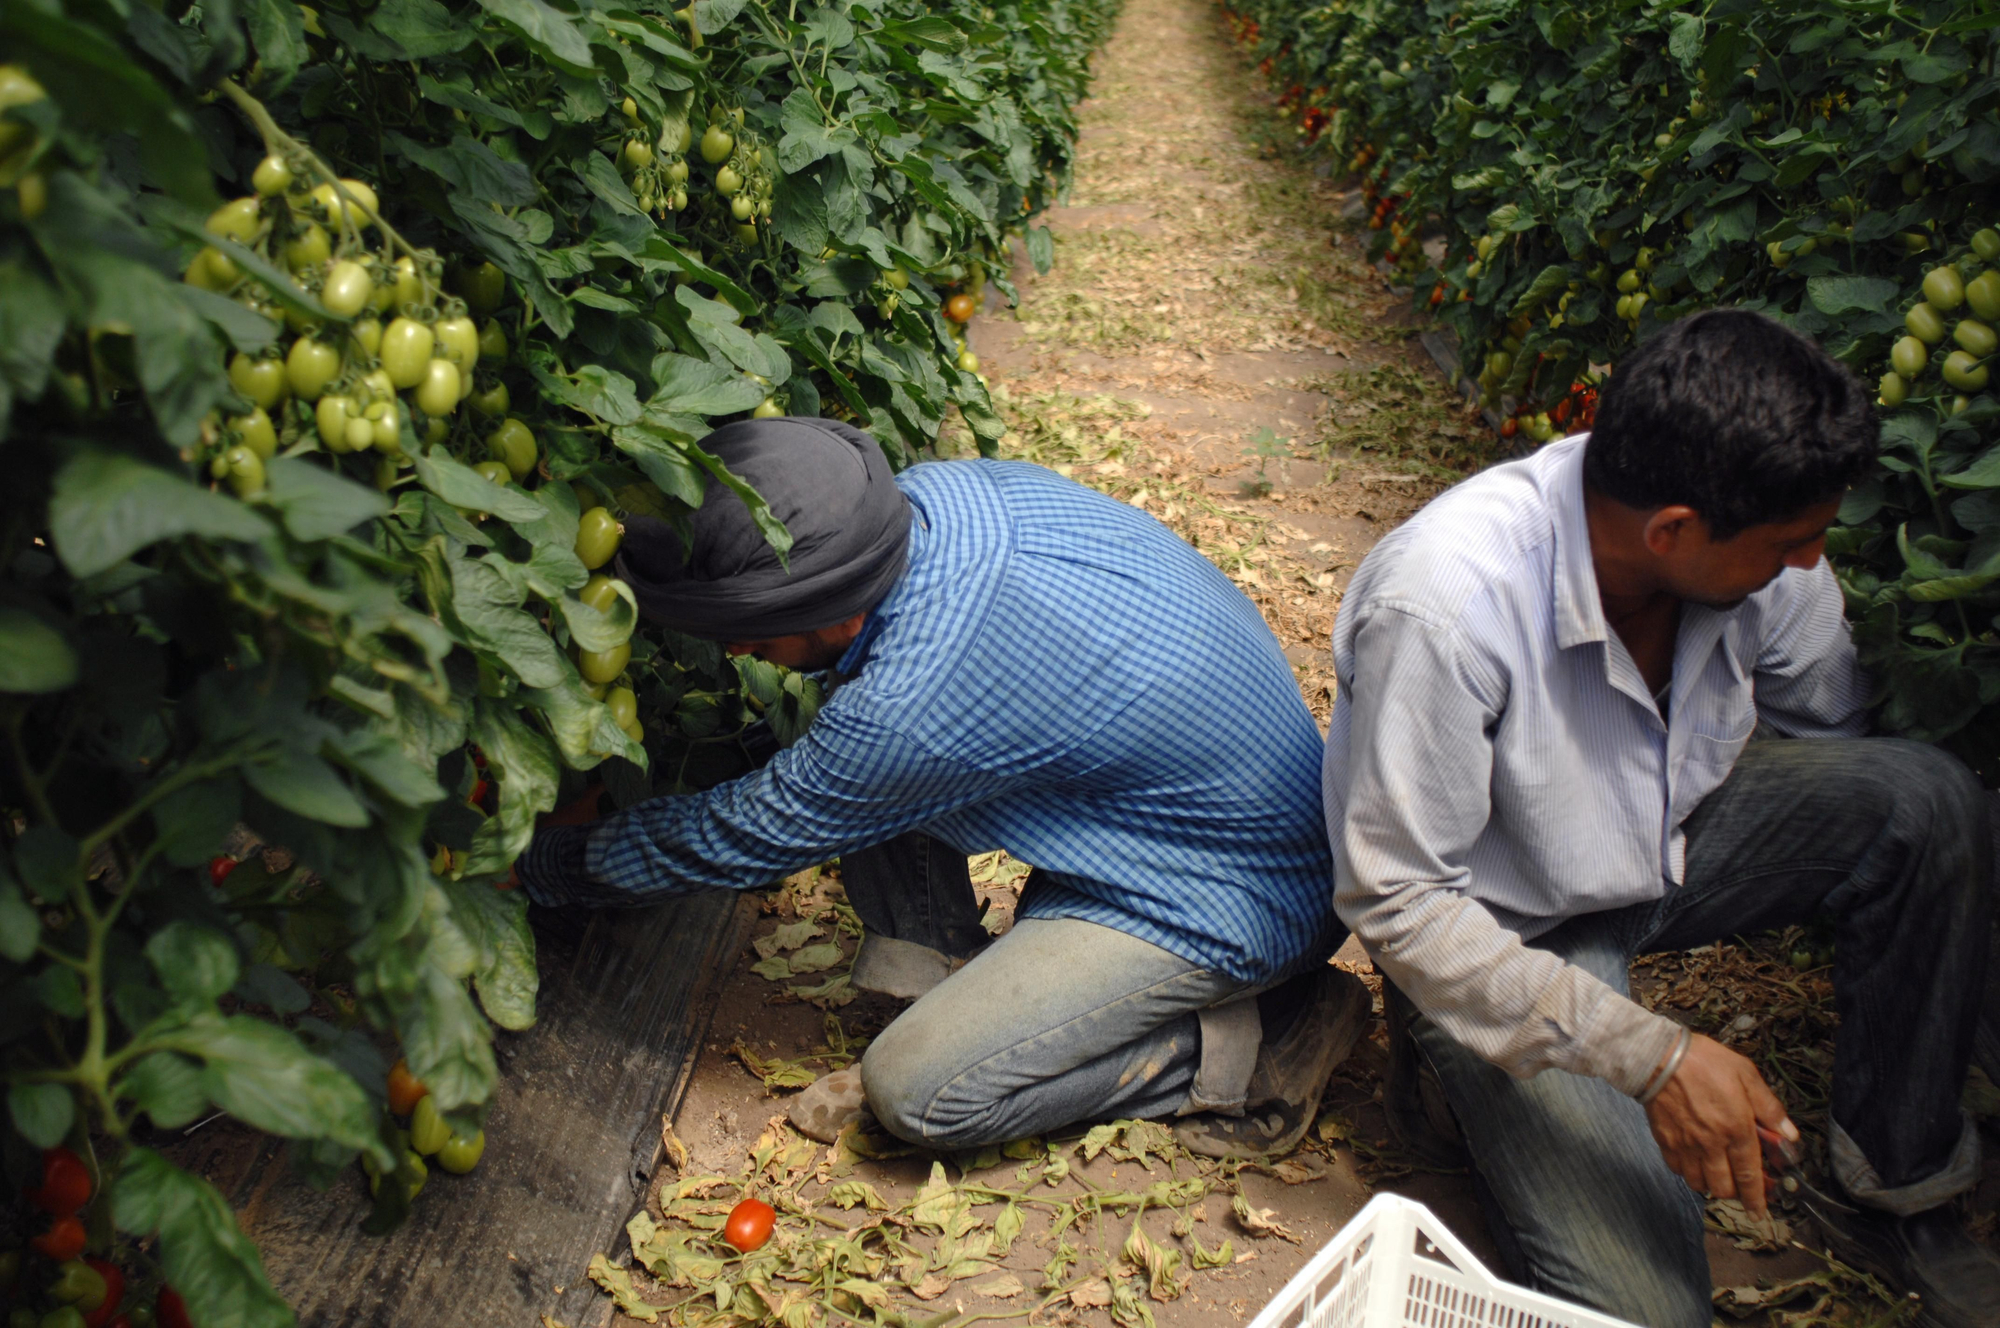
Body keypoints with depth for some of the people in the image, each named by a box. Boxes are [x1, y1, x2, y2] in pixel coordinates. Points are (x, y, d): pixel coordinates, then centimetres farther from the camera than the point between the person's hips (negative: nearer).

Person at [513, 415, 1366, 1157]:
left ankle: (1256, 1043, -1)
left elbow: (736, 843, -16)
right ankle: (953, 990, 10)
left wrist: (537, 866, -1)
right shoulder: (938, 488, -11)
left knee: (917, 1090, -12)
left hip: (1234, 901, -8)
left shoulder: (915, 709, -34)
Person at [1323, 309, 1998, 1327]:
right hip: (1500, 927, -5)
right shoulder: (1442, 605, -35)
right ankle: (1463, 1054, 10)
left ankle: (1898, 1196, -3)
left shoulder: (1768, 564, -16)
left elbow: (1830, 744, 4)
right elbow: (1395, 901, -28)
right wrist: (1653, 1056, -31)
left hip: (1663, 842, 6)